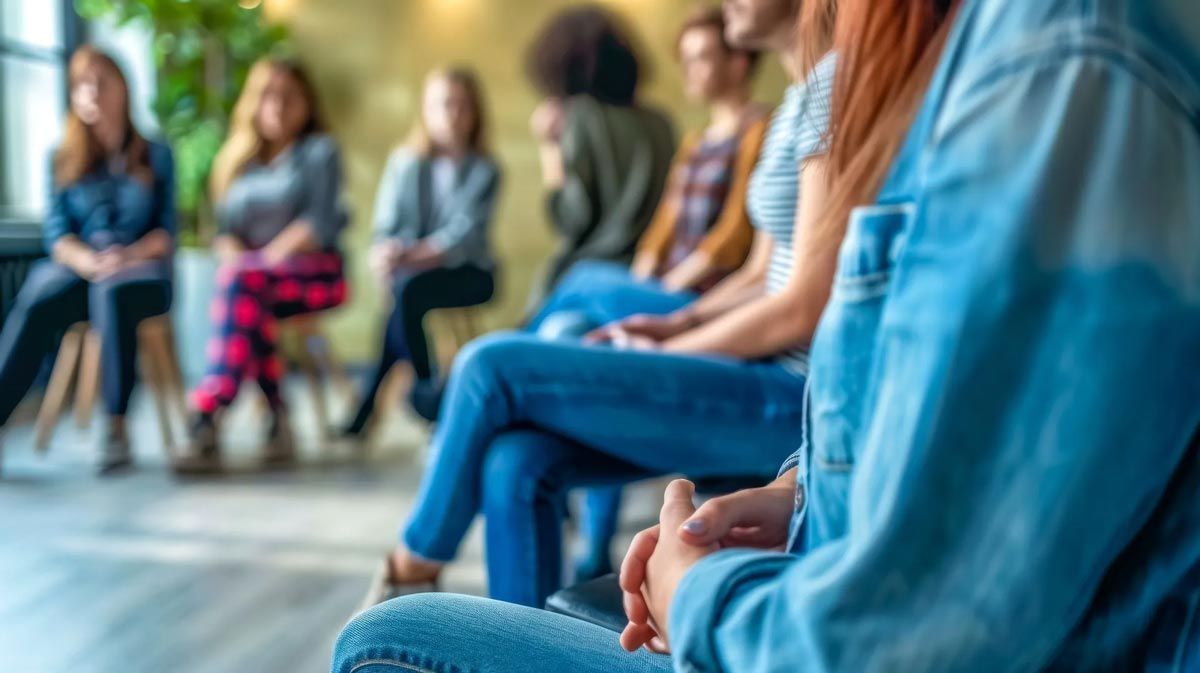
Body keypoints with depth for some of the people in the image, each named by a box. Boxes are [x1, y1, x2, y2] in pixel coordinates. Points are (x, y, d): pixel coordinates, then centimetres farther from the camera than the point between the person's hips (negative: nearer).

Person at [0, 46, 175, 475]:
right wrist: (90, 261, -19)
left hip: (141, 269, -1)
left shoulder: (155, 156, 11)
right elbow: (56, 232, 3)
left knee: (112, 291, -39)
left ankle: (117, 427, -35)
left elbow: (168, 230, 4)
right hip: (77, 268, 2)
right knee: (36, 300, -34)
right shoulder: (63, 159, 13)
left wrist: (131, 254, -18)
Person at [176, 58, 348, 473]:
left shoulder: (319, 151, 7)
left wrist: (267, 258, -17)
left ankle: (206, 418, -43)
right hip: (256, 279, 3)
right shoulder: (236, 159, 20)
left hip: (316, 272, -3)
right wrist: (235, 255, -11)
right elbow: (225, 228, 11)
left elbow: (320, 222, -7)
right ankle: (277, 419, -31)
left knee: (242, 282, -35)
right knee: (250, 302, -35)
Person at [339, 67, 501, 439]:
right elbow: (386, 226, -1)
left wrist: (411, 256, -28)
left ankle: (366, 408, -22)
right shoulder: (404, 162, 6)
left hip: (466, 272, -2)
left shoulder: (484, 170, -1)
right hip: (409, 268, 2)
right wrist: (386, 252, -25)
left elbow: (464, 234, -14)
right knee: (403, 287, -35)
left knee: (409, 289, -33)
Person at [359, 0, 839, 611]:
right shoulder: (801, 97, 15)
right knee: (517, 460, -7)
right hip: (771, 373, 8)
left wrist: (667, 352, -6)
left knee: (495, 366, -11)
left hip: (800, 394, -8)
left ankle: (412, 570, 13)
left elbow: (805, 309, -17)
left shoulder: (837, 81, -14)